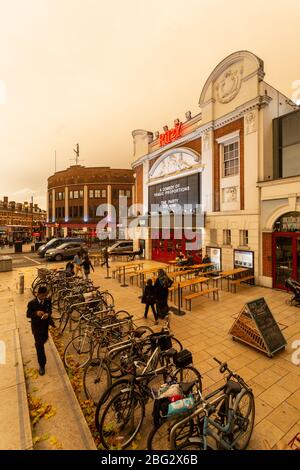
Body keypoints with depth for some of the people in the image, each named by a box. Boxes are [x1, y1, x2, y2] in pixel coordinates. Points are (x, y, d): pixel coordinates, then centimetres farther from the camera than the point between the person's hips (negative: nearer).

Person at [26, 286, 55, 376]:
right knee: (39, 345, 4)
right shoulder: (32, 303, -20)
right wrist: (36, 313, -32)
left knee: (44, 339, 26)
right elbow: (28, 315, -12)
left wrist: (48, 314, -23)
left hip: (45, 325, 4)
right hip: (37, 327, -3)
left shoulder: (48, 301, -12)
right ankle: (42, 365, 19)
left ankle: (38, 344, 63)